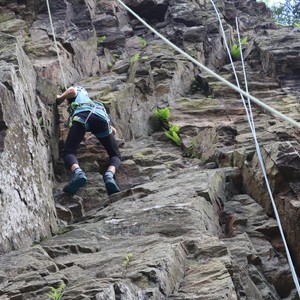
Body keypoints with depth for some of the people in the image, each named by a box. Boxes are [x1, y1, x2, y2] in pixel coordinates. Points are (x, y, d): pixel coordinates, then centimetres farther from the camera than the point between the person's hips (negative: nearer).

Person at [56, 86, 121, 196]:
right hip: (101, 118, 3)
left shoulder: (78, 91, 39)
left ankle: (77, 172, -35)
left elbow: (72, 90, 11)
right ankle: (109, 174, -19)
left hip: (81, 116, -3)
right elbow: (113, 131, 34)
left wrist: (59, 99, 27)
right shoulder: (99, 105, 46)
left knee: (68, 152, -1)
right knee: (115, 155, 15)